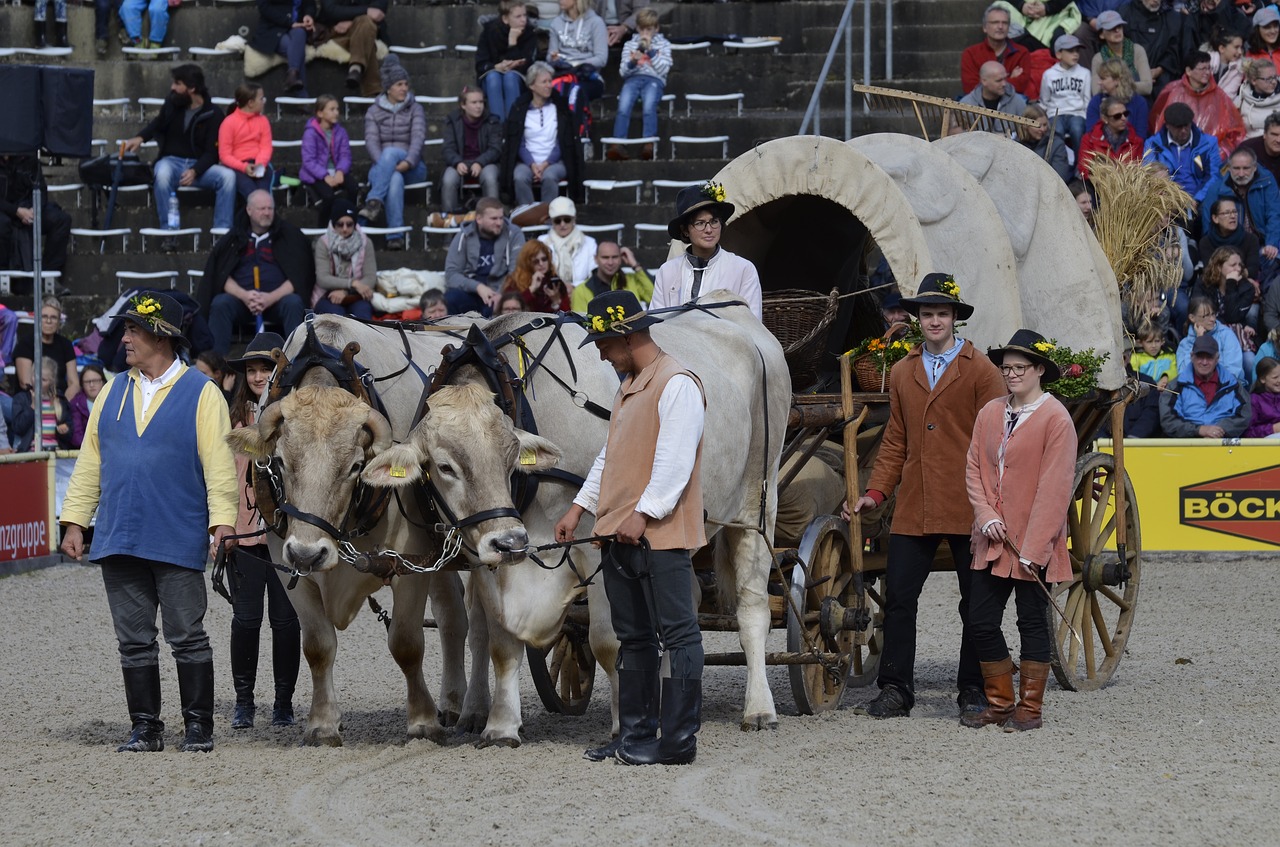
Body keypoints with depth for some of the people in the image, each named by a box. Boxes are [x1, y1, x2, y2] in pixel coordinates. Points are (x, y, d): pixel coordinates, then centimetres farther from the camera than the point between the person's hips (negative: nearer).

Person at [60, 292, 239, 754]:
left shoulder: (201, 393, -2)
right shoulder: (114, 392, 12)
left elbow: (220, 464, -7)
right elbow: (90, 460, 14)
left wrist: (221, 521, -17)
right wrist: (75, 521, 8)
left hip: (178, 542, -5)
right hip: (118, 540, 5)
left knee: (187, 637, 0)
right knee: (134, 640, 8)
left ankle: (198, 726, 7)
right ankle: (144, 727, 14)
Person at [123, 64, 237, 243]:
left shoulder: (213, 115, -4)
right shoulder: (172, 103, 4)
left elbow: (211, 153, -7)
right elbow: (158, 124, 25)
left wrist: (195, 171, -26)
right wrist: (140, 137, 5)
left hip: (199, 166, 0)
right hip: (171, 161, 1)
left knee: (228, 175, -30)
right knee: (162, 174, -37)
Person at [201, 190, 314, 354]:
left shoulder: (289, 235, 9)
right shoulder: (235, 237, 14)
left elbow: (298, 276, 1)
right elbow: (222, 275, 6)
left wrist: (272, 298, -15)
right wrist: (244, 295, -14)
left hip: (277, 298, -1)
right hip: (241, 297, 1)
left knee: (294, 303, -33)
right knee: (219, 304, -28)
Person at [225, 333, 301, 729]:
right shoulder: (235, 417, 9)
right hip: (244, 533, 1)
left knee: (285, 618, 3)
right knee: (246, 618, -1)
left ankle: (283, 701, 14)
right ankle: (243, 700, 10)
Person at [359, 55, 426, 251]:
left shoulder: (415, 109, 8)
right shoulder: (374, 112, 11)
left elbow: (418, 137, -9)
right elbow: (371, 141, -3)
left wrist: (408, 162, -30)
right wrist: (385, 164, -24)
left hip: (412, 168, -1)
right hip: (381, 166, 1)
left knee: (391, 152, -37)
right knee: (395, 179, -39)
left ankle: (374, 202, -51)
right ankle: (396, 235, -49)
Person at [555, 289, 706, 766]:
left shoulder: (677, 384, -11)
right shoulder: (628, 386, 19)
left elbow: (675, 459, -19)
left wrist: (644, 514, -23)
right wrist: (580, 507, 20)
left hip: (660, 533, -10)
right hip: (618, 533, 10)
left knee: (676, 634, -6)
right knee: (633, 637, 13)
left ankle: (678, 740, -6)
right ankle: (636, 735, 18)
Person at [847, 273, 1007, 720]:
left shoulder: (981, 371, 1)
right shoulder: (902, 373, 14)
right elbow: (895, 443, 17)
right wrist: (875, 491, 5)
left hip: (968, 509, -3)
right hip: (913, 510, 3)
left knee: (976, 601, 4)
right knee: (899, 598, -2)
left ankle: (973, 689, 13)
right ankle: (895, 690, 4)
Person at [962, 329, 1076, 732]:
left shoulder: (1055, 418, -9)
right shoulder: (989, 414, 9)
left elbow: (1054, 488, -12)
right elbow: (974, 469, 11)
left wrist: (1034, 547, -16)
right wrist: (985, 515, -7)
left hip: (1033, 545, -6)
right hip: (992, 541, 6)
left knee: (1033, 622, 2)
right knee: (981, 622, 5)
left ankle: (1030, 709, 11)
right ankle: (999, 704, 18)